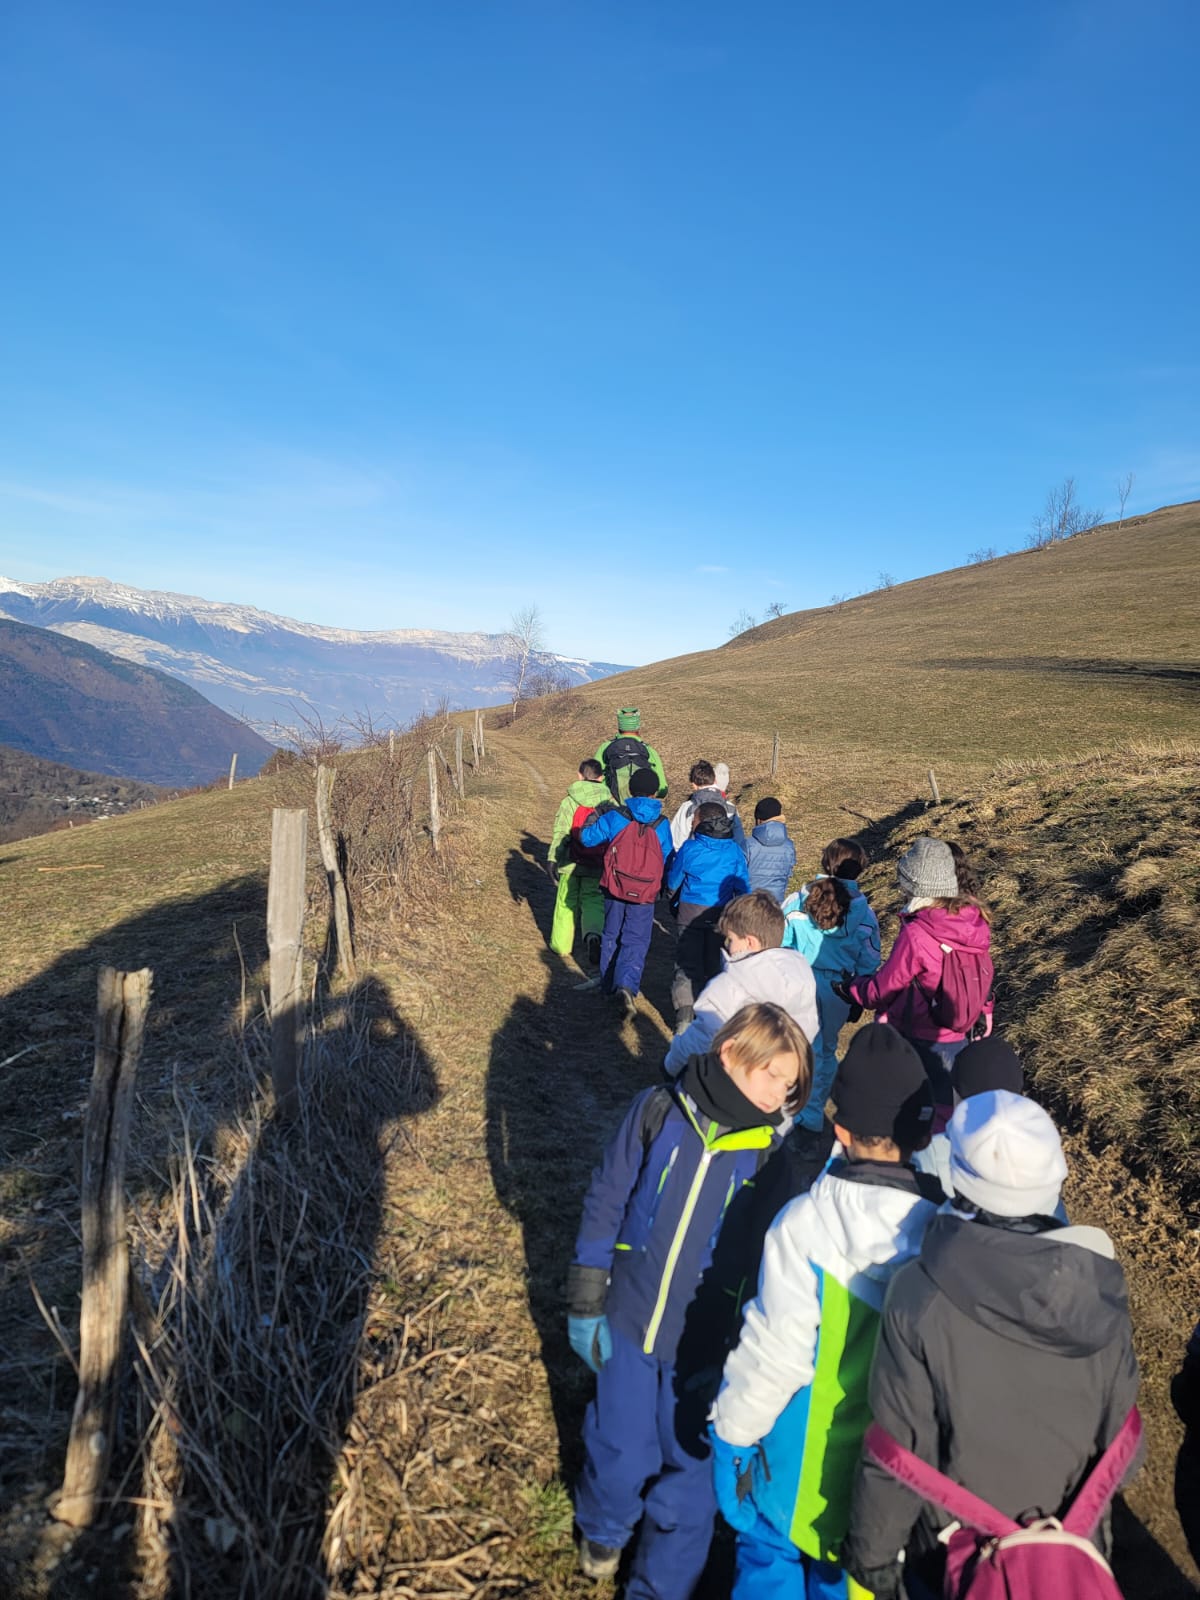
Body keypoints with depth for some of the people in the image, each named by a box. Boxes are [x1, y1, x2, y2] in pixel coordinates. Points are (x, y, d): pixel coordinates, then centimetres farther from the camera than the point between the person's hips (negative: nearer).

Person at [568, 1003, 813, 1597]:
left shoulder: (773, 1151, -12)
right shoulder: (660, 1109, -14)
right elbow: (606, 1202, -6)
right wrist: (587, 1303, -3)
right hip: (628, 1318, 0)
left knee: (689, 1466, 12)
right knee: (619, 1449, 18)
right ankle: (603, 1528, 52)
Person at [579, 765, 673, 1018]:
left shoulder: (614, 817, -9)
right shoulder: (662, 824, -7)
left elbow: (586, 837, -2)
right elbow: (667, 861, 0)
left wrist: (591, 821, 16)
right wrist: (664, 886, 19)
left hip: (614, 890, 1)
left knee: (611, 935, 20)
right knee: (636, 941, 4)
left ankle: (609, 984, 33)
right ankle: (627, 985, -18)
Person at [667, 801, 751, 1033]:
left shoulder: (689, 848, -10)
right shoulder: (734, 851, -5)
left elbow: (673, 882, 2)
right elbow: (742, 887, 1)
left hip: (690, 912, -2)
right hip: (721, 916, 2)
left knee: (687, 966, 5)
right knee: (715, 965, 16)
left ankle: (685, 1016, -4)